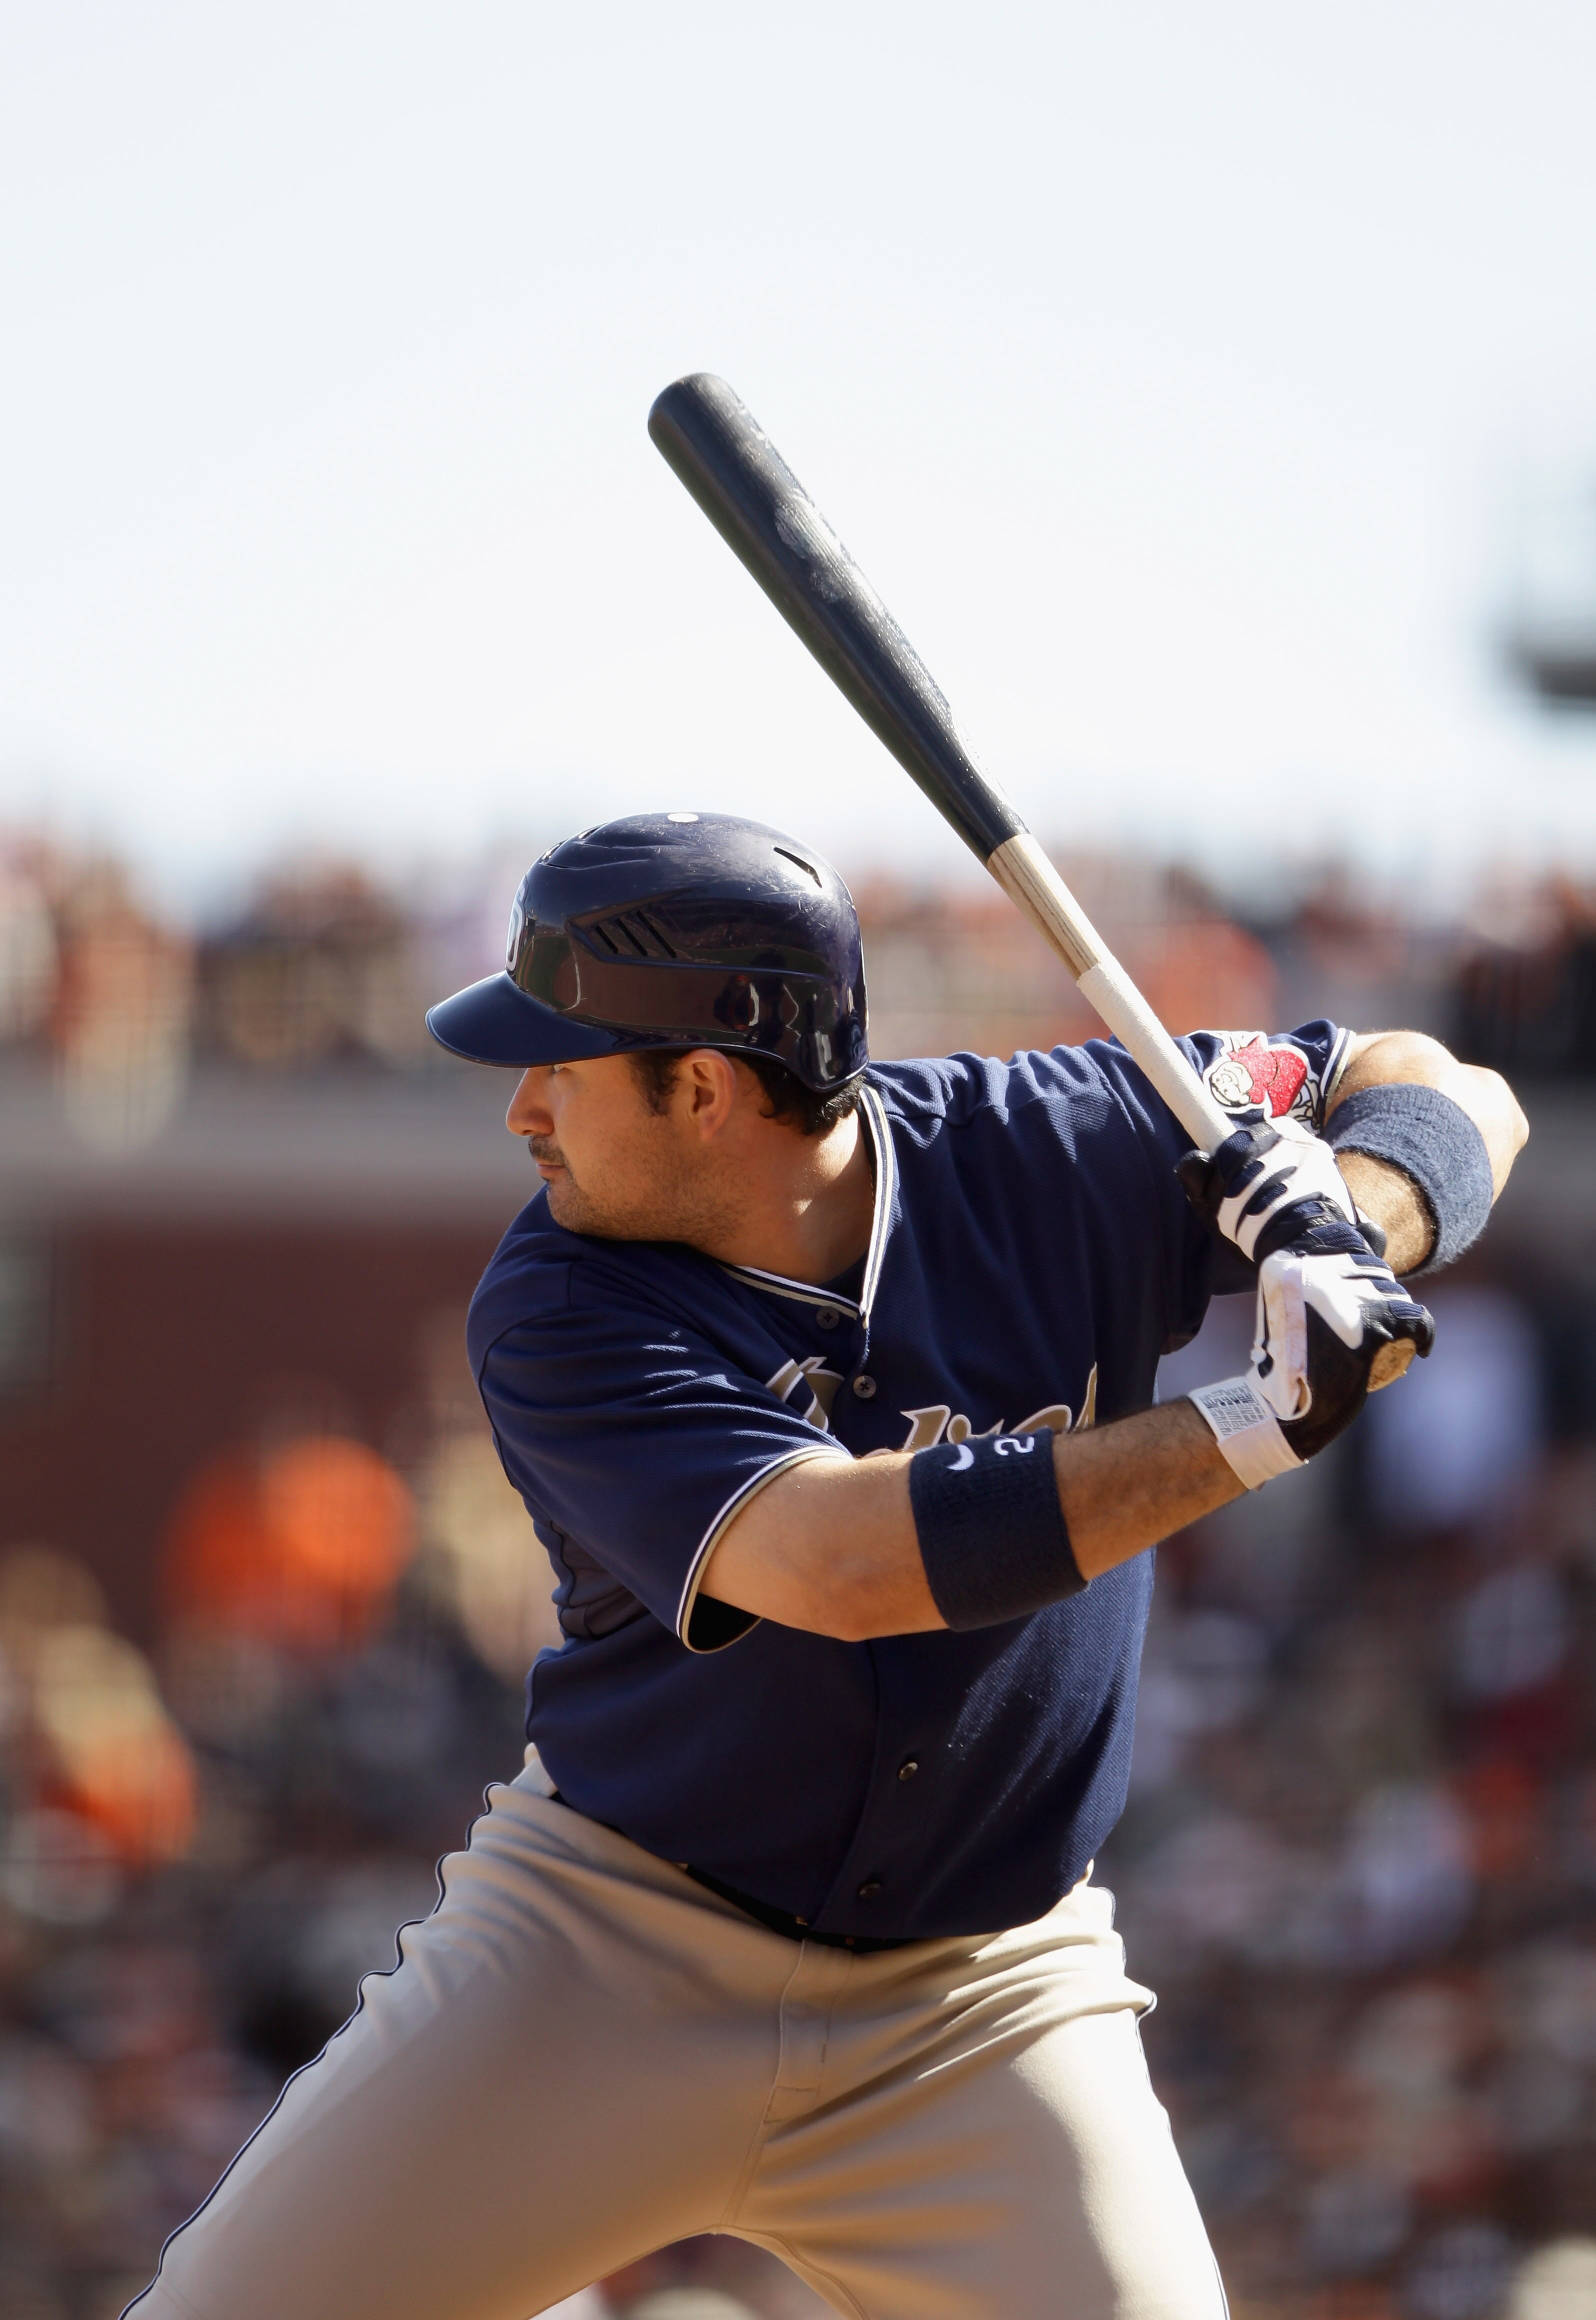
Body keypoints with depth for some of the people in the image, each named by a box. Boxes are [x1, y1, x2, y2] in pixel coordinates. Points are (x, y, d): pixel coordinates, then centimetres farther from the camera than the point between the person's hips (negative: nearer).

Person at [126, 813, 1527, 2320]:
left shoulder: (1049, 1154, -11)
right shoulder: (557, 1317, -18)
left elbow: (1453, 1097, 0)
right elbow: (841, 1563, -33)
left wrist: (1338, 1228, -23)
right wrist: (1257, 1426, -33)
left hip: (984, 2008, 1)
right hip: (607, 1952, 0)